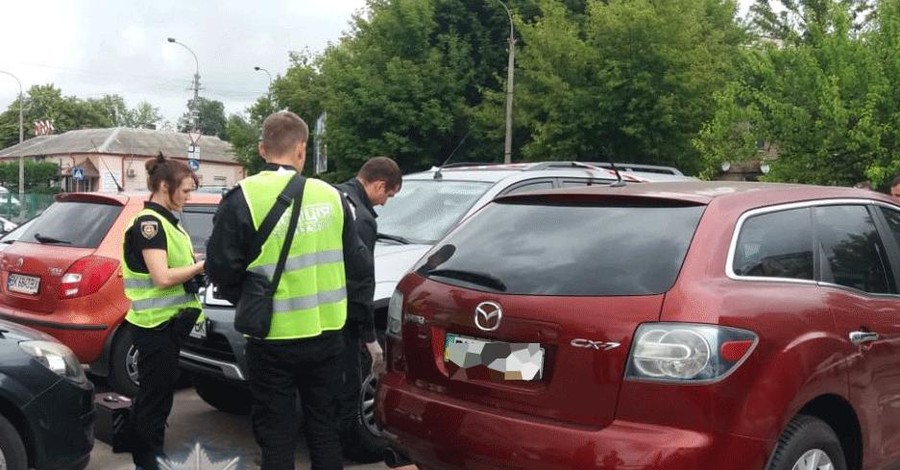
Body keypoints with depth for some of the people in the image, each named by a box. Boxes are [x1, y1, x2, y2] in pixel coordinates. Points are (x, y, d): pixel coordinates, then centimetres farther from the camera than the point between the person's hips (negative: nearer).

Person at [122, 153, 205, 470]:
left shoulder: (167, 221, 14)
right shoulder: (148, 222, -16)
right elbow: (162, 277, -23)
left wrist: (201, 264, -3)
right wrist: (203, 265, -14)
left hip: (170, 320, 10)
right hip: (155, 323, -10)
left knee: (161, 391, 18)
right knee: (154, 395, -2)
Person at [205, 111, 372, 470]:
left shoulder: (243, 198, -11)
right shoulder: (330, 195, -2)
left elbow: (221, 269, -12)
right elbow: (359, 265, 2)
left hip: (273, 338, -3)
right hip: (325, 334, 3)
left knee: (276, 436, 9)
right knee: (323, 427, 18)